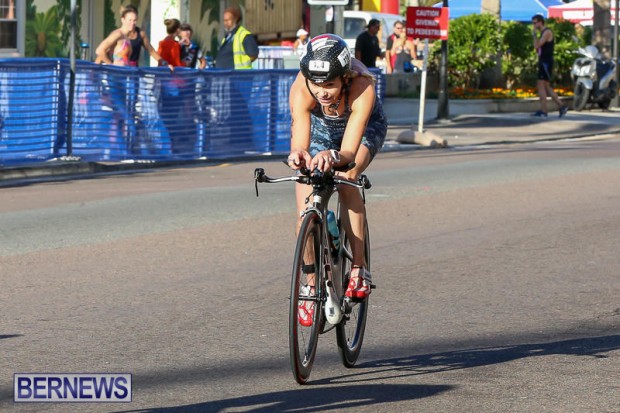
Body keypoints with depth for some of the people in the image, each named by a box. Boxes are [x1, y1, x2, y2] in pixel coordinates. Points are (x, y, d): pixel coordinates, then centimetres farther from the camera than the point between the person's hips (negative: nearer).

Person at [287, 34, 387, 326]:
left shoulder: (362, 87, -42)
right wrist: (298, 156, -67)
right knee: (305, 205, -11)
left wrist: (334, 157, -69)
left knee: (346, 181, -30)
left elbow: (349, 151, -47)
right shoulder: (300, 89, -38)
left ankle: (359, 267, -17)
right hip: (319, 127, 2)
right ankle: (311, 283, 6)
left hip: (365, 127, -2)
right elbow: (300, 144, -44)